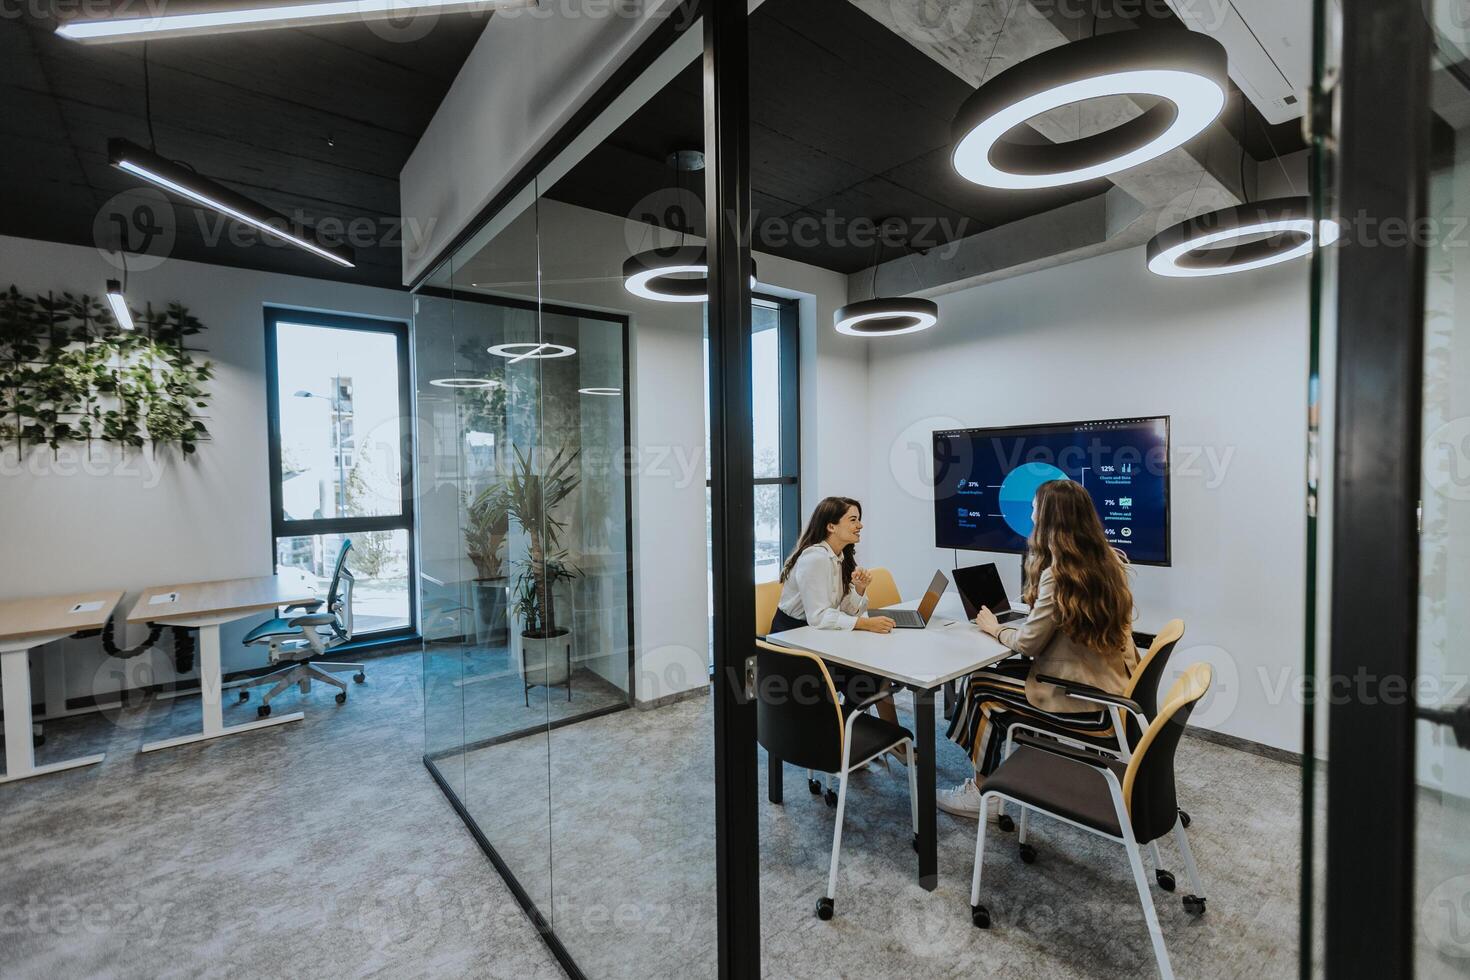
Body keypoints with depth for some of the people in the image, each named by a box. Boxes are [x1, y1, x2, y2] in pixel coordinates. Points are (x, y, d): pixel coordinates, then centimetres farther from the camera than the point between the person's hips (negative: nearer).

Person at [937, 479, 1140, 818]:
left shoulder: (1060, 574, -23)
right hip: (1112, 689, 8)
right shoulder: (1110, 561, 2)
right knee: (999, 674, 18)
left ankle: (983, 792, 22)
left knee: (979, 684, 8)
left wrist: (994, 627, 2)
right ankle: (987, 781, 26)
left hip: (1082, 702, -8)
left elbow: (1028, 643, -15)